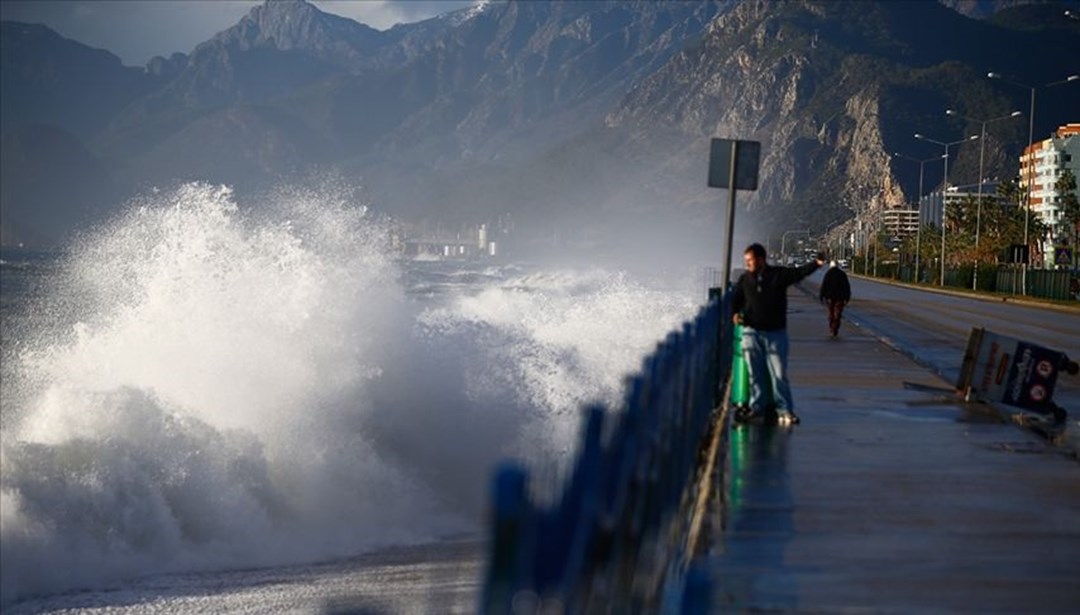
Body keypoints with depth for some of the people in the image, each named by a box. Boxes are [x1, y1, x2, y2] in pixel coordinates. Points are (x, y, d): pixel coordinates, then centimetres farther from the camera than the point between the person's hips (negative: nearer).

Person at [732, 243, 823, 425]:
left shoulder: (780, 274, -1)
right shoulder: (744, 279, 7)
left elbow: (800, 272, -12)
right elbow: (736, 299, 15)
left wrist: (816, 263, -30)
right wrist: (735, 313, -5)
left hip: (775, 332, -2)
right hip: (751, 332, 2)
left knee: (779, 372, -3)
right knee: (755, 373, 7)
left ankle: (785, 410, 2)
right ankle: (756, 407, 17)